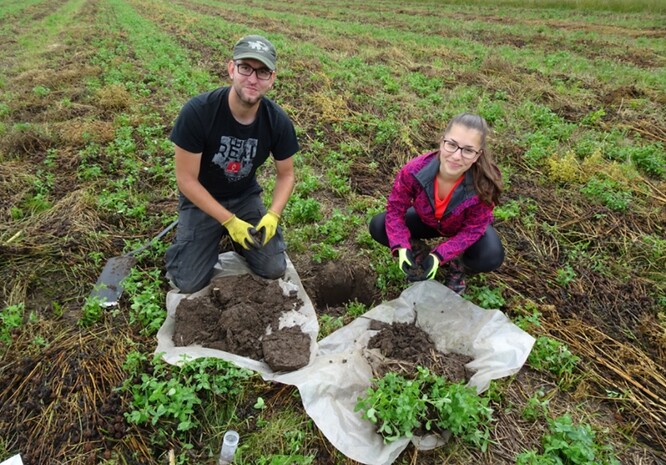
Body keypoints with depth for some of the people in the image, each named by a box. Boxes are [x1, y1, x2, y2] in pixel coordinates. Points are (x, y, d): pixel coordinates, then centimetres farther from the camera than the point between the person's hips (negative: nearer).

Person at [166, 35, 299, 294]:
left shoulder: (278, 122, -18)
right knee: (189, 283, -12)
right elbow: (186, 179, -21)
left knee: (274, 269, -9)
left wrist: (272, 216, -22)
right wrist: (229, 221, -25)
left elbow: (285, 175, -5)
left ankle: (237, 237, 20)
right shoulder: (197, 112, -28)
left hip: (246, 197, 3)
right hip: (202, 199, -2)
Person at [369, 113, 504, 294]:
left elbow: (472, 229, -25)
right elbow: (395, 209, -21)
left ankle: (458, 264, 5)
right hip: (427, 220, 1)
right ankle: (419, 252, 7)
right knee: (377, 226, -18)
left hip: (464, 226, -1)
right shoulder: (415, 170, -35)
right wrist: (402, 249, -35)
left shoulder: (484, 184, -37)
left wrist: (438, 256, -35)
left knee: (492, 257, -30)